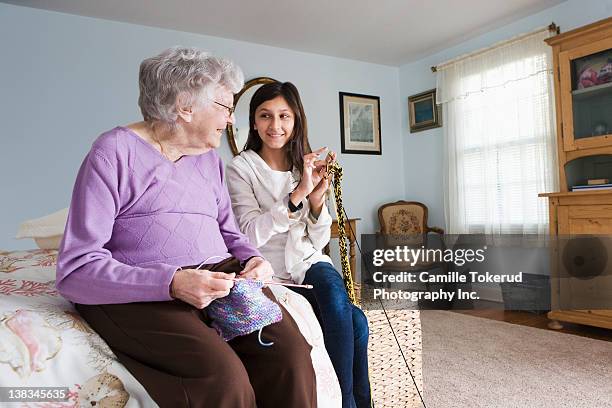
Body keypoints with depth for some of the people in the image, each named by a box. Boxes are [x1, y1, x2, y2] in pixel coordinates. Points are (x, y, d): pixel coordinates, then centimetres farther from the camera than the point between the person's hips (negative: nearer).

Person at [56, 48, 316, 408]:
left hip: (222, 279, 5)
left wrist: (252, 258, 0)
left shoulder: (209, 158, 16)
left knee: (292, 356, -22)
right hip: (140, 294, -5)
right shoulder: (116, 151, -4)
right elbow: (76, 270, -10)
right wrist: (171, 283, -23)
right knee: (223, 377, -31)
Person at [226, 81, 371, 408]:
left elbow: (318, 241, 6)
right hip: (272, 275, -4)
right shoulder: (241, 168, -3)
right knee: (354, 320, -24)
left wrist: (317, 198, -13)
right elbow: (251, 235, -17)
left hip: (310, 264, 4)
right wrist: (298, 193, -26)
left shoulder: (306, 167, 10)